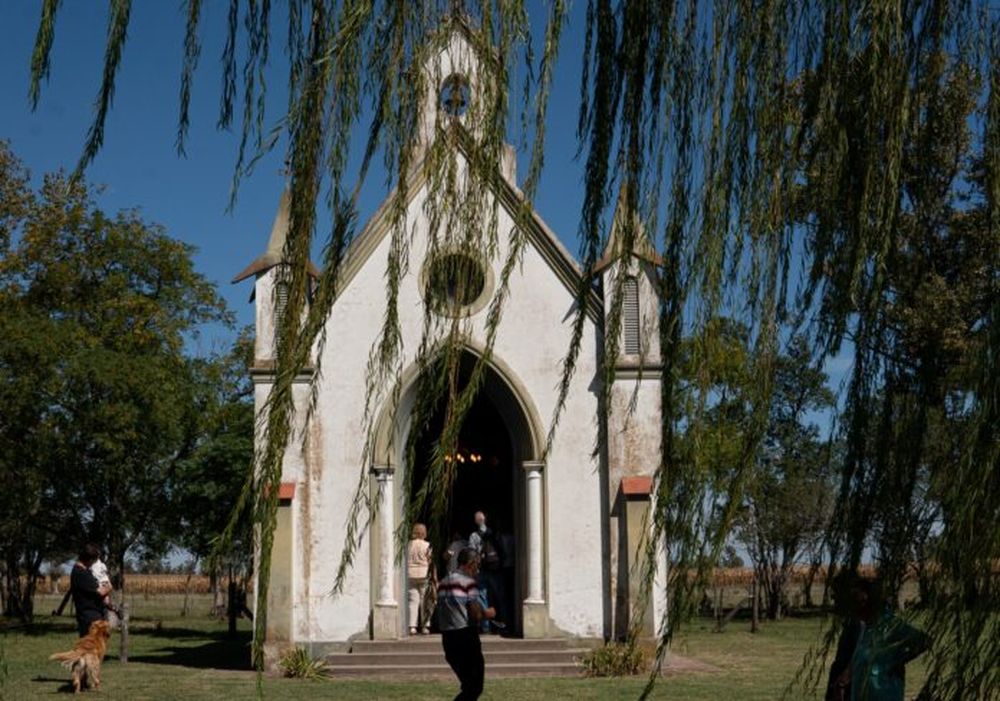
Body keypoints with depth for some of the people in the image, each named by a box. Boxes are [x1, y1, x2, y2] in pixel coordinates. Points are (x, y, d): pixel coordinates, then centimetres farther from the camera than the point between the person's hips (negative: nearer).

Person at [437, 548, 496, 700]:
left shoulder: (443, 583, 13)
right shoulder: (468, 582, -10)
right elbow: (476, 615, -17)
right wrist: (488, 613, 5)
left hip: (447, 638, 8)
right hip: (466, 637, -8)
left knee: (469, 687, 18)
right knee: (474, 688, -1)